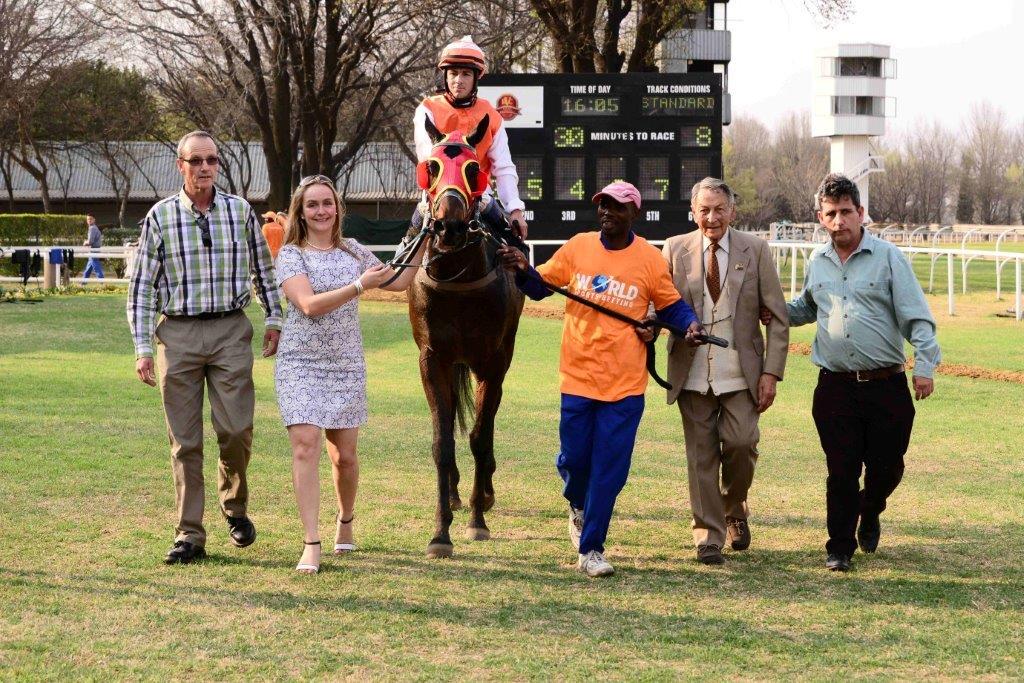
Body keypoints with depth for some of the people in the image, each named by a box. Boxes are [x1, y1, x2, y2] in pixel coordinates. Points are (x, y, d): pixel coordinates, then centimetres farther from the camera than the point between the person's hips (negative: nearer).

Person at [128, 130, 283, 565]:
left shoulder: (241, 211, 5)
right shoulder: (160, 217, 1)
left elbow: (263, 269, 16)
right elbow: (141, 286, 2)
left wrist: (274, 320, 10)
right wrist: (142, 348, -3)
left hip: (231, 332, 0)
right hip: (178, 334, 0)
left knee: (236, 430, -7)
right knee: (185, 440, 1)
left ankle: (235, 505, 21)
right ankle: (190, 536, 7)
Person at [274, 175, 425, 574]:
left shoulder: (352, 252, 9)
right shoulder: (291, 255, -3)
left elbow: (398, 282, 17)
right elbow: (310, 305, -17)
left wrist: (422, 245, 13)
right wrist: (359, 286, -23)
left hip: (346, 365, 3)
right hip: (301, 365, -3)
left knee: (344, 454, 7)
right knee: (305, 446, -15)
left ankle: (345, 522, 34)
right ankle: (311, 544, -15)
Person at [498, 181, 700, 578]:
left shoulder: (650, 259, -3)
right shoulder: (578, 248, 2)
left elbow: (671, 305, 7)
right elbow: (541, 285, 11)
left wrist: (689, 323, -13)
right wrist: (522, 270, -10)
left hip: (626, 383, -1)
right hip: (578, 376, 2)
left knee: (609, 470, -1)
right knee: (573, 458, 7)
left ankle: (590, 549, 7)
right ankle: (578, 505, 41)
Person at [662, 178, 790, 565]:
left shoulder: (755, 251, 2)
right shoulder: (675, 250, 4)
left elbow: (778, 317, 3)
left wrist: (771, 372, -4)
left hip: (741, 374, -1)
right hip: (693, 374, 1)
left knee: (741, 444, -9)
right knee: (701, 457, 2)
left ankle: (735, 509, 21)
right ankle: (709, 537, 13)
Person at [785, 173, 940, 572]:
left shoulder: (887, 257, -3)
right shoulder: (817, 263, 10)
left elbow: (916, 316, -6)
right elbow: (805, 309, 28)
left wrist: (925, 365, -15)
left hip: (886, 385, -2)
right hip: (836, 386, 2)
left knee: (886, 465, 6)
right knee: (841, 471, -1)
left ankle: (869, 514, 37)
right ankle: (840, 548, 10)